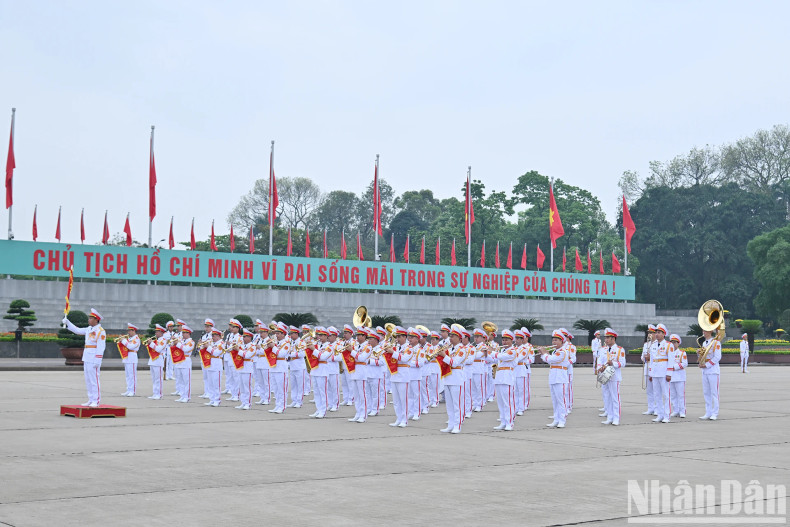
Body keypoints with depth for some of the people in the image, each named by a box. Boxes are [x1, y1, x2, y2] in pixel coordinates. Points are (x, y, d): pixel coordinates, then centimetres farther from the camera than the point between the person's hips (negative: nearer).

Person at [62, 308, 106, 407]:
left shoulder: (100, 331, -12)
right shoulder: (89, 329, 15)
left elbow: (101, 347, -17)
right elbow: (77, 330, 23)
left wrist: (97, 360, -21)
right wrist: (67, 322, 16)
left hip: (94, 359, -9)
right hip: (86, 358, 9)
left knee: (94, 380, -7)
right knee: (88, 380, 10)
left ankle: (96, 401, -3)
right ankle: (91, 400, 16)